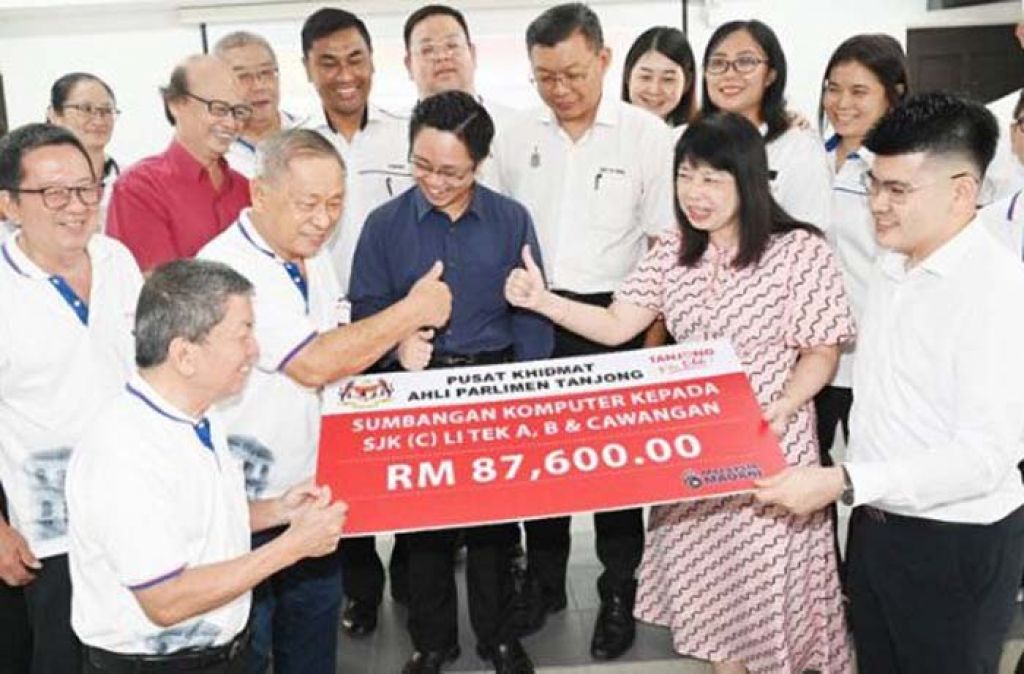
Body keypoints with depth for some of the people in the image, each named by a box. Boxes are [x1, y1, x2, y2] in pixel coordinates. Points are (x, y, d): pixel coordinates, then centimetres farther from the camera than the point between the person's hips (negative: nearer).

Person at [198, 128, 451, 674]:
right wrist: (414, 311, -18)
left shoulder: (315, 262, 6)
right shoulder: (227, 267, -22)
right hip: (245, 507, -7)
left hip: (311, 498, 8)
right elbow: (314, 365, -26)